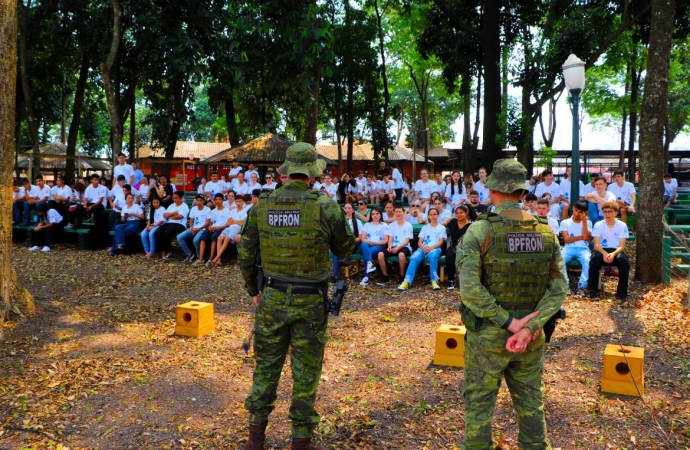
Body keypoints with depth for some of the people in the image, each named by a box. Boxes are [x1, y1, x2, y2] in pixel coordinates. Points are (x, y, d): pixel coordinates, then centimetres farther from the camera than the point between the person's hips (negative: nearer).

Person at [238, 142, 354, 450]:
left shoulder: (262, 205, -4)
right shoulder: (325, 207, -14)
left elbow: (246, 255, 2)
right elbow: (345, 249, 1)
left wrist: (253, 291, 16)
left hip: (272, 298, 3)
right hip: (310, 302, -3)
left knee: (266, 366, 18)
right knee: (305, 372, 11)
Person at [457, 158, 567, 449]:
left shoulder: (479, 231, -14)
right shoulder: (546, 232, -1)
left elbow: (469, 288, -23)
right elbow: (559, 289, -6)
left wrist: (509, 322, -16)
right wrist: (529, 328, -14)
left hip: (487, 336, -4)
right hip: (531, 338, 4)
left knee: (479, 405, 11)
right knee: (531, 404, 20)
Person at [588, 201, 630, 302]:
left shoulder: (622, 225, -1)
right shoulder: (598, 225, -1)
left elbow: (622, 246, -8)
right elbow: (596, 244, -8)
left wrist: (613, 254, -29)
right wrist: (604, 253, -29)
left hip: (616, 251, 0)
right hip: (602, 250, 0)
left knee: (624, 260, -34)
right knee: (595, 258, -34)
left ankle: (622, 292, -20)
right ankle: (593, 290, -23)